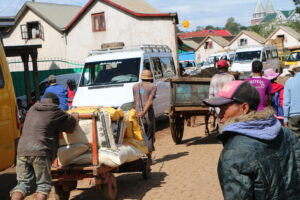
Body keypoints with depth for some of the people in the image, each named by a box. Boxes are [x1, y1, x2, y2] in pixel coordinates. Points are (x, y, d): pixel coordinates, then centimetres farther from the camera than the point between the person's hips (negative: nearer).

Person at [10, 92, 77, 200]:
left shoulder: (32, 109, 22)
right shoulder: (54, 112, 5)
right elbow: (71, 124, 13)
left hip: (22, 151, 5)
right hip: (41, 152, -5)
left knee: (24, 183, 10)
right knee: (43, 184, 7)